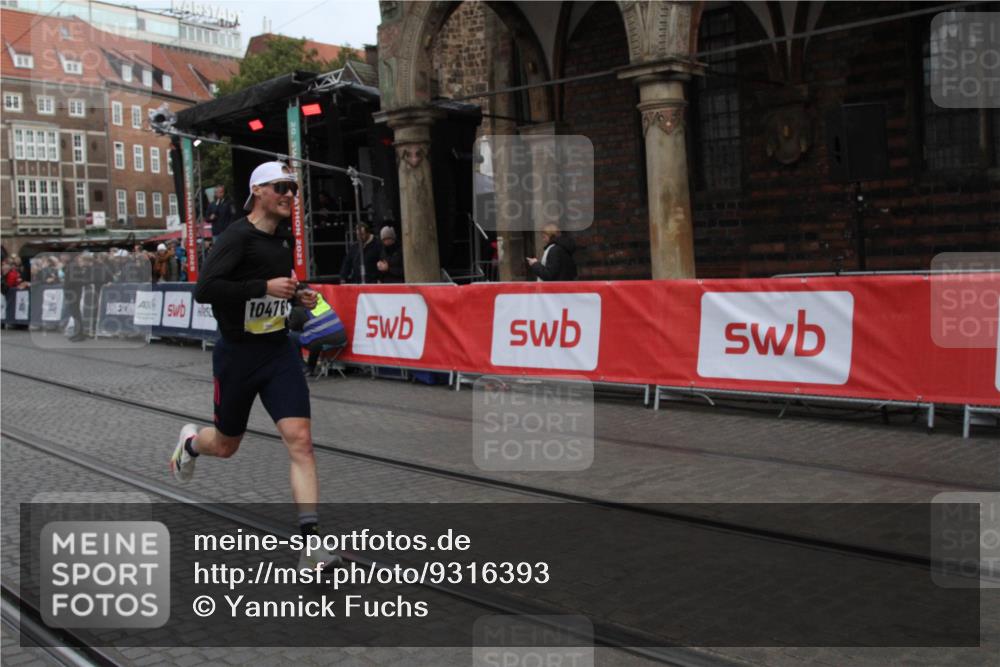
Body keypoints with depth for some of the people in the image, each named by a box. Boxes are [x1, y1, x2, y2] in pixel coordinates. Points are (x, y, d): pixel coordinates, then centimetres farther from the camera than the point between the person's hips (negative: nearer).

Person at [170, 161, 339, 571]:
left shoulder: (285, 238, 7)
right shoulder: (238, 236, -16)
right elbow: (204, 290, -25)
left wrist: (296, 296, 5)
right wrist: (265, 287, -28)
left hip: (278, 352, 5)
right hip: (237, 355, -5)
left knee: (300, 440, -11)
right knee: (225, 446, 15)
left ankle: (310, 543, -11)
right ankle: (190, 442, 54)